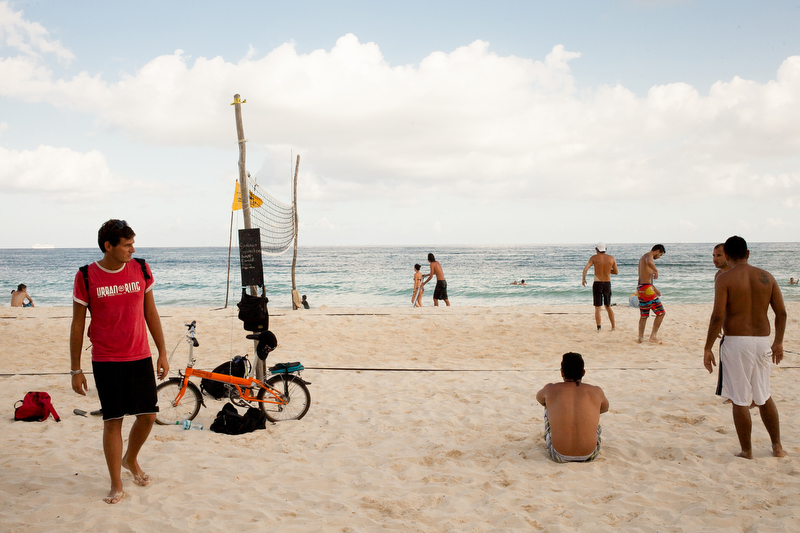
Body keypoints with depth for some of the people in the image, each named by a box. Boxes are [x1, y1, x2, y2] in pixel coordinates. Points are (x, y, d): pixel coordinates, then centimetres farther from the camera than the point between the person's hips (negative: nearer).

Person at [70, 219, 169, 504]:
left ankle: (130, 459, 34)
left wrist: (162, 352, 8)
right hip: (106, 361, -3)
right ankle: (116, 484, 14)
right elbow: (77, 324, -2)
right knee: (113, 421, 0)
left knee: (148, 415, 5)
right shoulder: (86, 277, -7)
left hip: (140, 357, 3)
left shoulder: (141, 269, 1)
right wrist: (76, 370, -1)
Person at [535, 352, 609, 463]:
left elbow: (539, 398, 25)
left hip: (559, 456, -1)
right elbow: (605, 408, 25)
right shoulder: (596, 391, 0)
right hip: (590, 456, 1)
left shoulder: (551, 389, -2)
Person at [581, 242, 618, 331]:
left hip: (597, 284, -3)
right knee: (608, 306, 18)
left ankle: (598, 328, -4)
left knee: (597, 307, 3)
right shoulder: (611, 258, 3)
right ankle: (613, 326, 21)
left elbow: (585, 269, -13)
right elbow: (616, 272, 12)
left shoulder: (594, 257, -5)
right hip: (607, 284, 3)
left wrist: (583, 279, 1)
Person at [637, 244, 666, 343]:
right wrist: (656, 271, -21)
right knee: (661, 313, -4)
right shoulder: (648, 256, -9)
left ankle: (641, 337, 18)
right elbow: (649, 262, -37)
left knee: (643, 315, 16)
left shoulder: (642, 258, 23)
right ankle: (653, 336, -6)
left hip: (640, 288, 10)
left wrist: (655, 289, 32)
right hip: (647, 288, -10)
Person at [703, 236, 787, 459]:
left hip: (736, 342, -5)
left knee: (740, 400, 4)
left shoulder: (725, 279, -9)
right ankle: (777, 446, 26)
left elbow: (717, 316, -15)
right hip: (762, 341, 5)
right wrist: (778, 342, 19)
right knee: (764, 396, 21)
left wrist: (707, 348, -8)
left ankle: (746, 451, 11)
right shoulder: (766, 277, 6)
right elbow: (781, 313, 7)